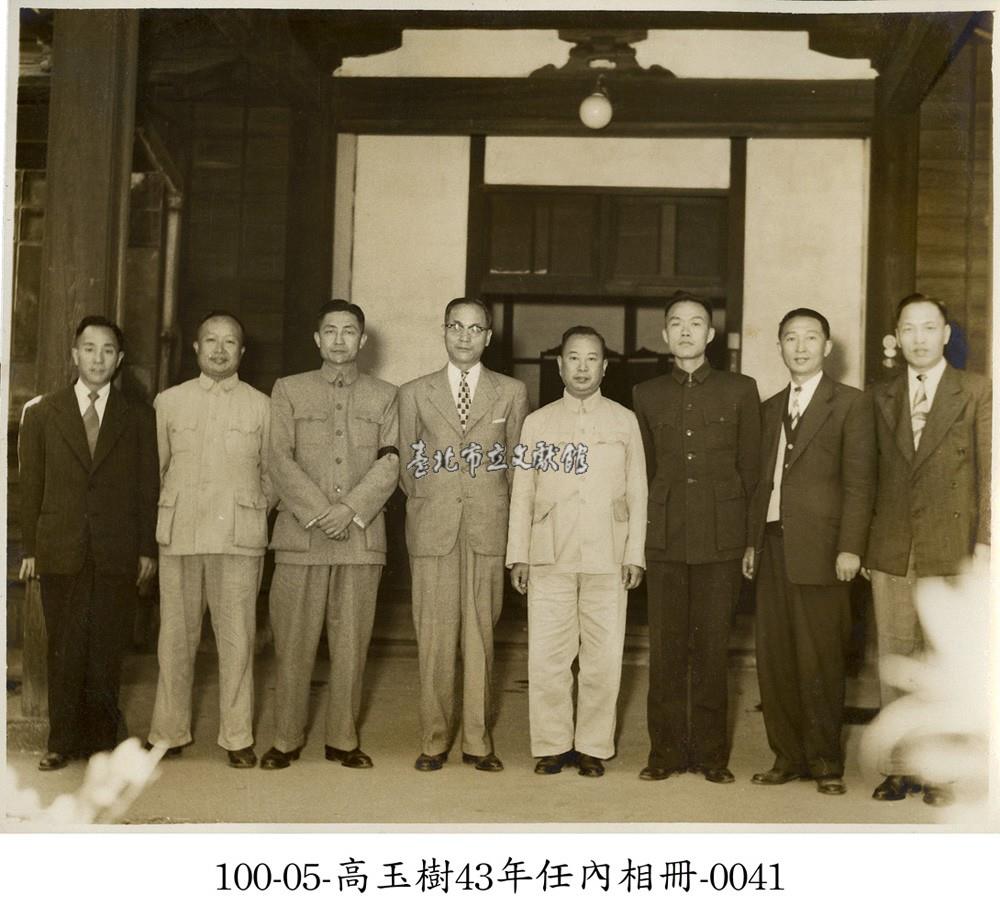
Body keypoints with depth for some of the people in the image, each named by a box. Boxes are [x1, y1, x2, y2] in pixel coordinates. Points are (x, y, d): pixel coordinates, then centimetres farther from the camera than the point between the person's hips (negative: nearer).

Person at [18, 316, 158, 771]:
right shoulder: (43, 413, 8)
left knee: (107, 651, 2)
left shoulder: (137, 417, 7)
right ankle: (62, 741, 13)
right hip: (60, 552, 0)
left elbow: (148, 488, 6)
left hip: (118, 554, 0)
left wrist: (147, 548, 1)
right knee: (64, 651, 3)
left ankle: (101, 739, 13)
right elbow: (30, 485, 7)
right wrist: (30, 548, 1)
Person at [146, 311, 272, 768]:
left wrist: (252, 515, 10)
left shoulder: (260, 406, 7)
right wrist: (176, 511, 13)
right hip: (179, 535, 1)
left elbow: (270, 472, 13)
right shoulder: (168, 402, 10)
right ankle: (169, 733, 14)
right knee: (176, 636, 4)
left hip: (240, 536, -1)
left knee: (236, 637, -1)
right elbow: (160, 467, 16)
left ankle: (237, 736, 9)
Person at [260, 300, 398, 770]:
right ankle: (286, 739, 10)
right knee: (293, 642, 0)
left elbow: (389, 464, 2)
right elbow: (280, 461, 1)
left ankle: (343, 739, 13)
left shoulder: (384, 396, 13)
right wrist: (318, 512, -11)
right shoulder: (289, 391, 10)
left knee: (351, 643, 3)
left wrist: (350, 509, -12)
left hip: (361, 535, 1)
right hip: (301, 535, -1)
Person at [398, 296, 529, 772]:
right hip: (433, 530, 0)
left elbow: (516, 462, 12)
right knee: (434, 636, -1)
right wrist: (427, 505, 9)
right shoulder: (414, 393, 9)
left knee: (480, 634, 2)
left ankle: (478, 740, 10)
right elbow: (406, 465, 14)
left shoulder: (512, 392, 9)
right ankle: (433, 740, 7)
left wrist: (494, 508, 9)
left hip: (488, 529, 0)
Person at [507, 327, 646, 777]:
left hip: (607, 559, 0)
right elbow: (522, 492, 10)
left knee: (604, 659, -1)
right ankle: (552, 744, 10)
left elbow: (637, 492, 7)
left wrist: (635, 555, 1)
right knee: (546, 656, -2)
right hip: (550, 558, 1)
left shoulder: (624, 421, 9)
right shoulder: (537, 423, 10)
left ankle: (593, 746, 11)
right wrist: (517, 555, 4)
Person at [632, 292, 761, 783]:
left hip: (720, 540, -1)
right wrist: (656, 521, 11)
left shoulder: (740, 390, 7)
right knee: (666, 649, 2)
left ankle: (711, 753, 10)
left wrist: (743, 534, 6)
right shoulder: (647, 395, 12)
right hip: (664, 539, 2)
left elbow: (750, 466, 8)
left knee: (712, 649, 1)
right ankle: (666, 750, 10)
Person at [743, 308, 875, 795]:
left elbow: (859, 481, -5)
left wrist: (850, 547, -13)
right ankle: (787, 756, 16)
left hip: (819, 550, -5)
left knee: (819, 660, -2)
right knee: (774, 657, 6)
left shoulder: (849, 404, 1)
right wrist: (752, 541, 11)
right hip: (773, 548, 5)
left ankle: (825, 761, 10)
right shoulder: (771, 408, 18)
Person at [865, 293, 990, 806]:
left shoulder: (977, 393, 2)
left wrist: (985, 542, -7)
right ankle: (898, 768, 15)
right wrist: (862, 542, 5)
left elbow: (988, 471, -1)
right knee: (894, 663, 7)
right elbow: (872, 474, 11)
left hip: (951, 551, -3)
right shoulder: (881, 397, 12)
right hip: (891, 552, 3)